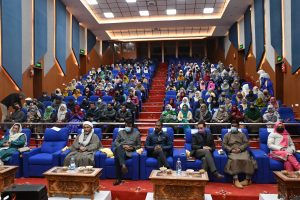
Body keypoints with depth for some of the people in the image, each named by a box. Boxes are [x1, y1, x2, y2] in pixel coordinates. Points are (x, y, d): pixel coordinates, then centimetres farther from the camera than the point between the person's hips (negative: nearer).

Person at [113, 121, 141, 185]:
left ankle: (118, 178, -40)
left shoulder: (137, 133, 17)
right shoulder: (121, 132, 23)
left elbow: (139, 145, 15)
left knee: (117, 157, -37)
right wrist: (123, 146, -6)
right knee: (119, 148, -40)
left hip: (129, 151, -2)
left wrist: (132, 148, -6)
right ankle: (123, 165, -55)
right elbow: (115, 142, 14)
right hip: (120, 150, 2)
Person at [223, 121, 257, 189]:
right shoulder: (227, 135, 19)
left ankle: (248, 179, -23)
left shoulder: (242, 134, 22)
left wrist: (240, 149, -10)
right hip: (232, 152, -2)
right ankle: (236, 180, -40)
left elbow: (246, 143, 9)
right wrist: (231, 150, -9)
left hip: (242, 151, 2)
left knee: (247, 160, -30)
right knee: (235, 160, -34)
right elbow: (224, 145, 8)